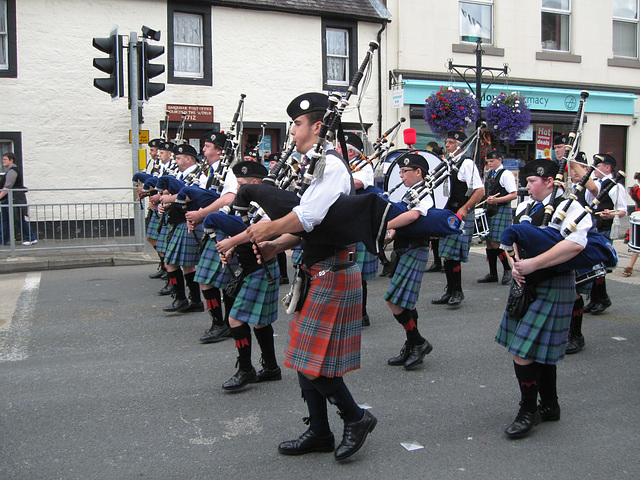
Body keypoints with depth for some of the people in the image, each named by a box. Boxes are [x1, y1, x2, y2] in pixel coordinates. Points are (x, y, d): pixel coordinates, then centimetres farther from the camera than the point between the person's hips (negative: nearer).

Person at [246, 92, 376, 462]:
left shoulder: (330, 165, -16)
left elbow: (306, 217, -27)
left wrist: (268, 230, -13)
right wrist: (276, 245, 4)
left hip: (332, 273, -10)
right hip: (317, 272, 10)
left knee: (313, 360, -4)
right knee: (305, 356, 14)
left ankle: (357, 418, 17)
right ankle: (319, 433, 27)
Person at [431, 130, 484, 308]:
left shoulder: (467, 163, -10)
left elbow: (480, 190, -16)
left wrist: (465, 208, -20)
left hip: (461, 215, -8)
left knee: (452, 255, -9)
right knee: (446, 254, 10)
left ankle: (458, 292, 5)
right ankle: (450, 292, 19)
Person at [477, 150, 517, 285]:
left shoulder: (506, 174, -8)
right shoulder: (489, 174, 17)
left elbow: (514, 195, -14)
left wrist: (496, 200, -24)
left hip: (501, 211, -8)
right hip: (489, 211, 8)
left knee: (495, 243, -12)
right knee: (489, 243, 8)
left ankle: (508, 270, 6)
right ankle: (493, 274, 16)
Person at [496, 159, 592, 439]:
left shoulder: (568, 207, -12)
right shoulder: (524, 207, 13)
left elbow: (575, 244, -27)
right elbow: (510, 240, 16)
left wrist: (533, 264, -27)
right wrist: (515, 266, -4)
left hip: (552, 287, -8)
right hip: (526, 286, 8)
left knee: (524, 350, -9)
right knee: (540, 351, 17)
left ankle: (529, 411, 8)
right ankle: (549, 407, 32)